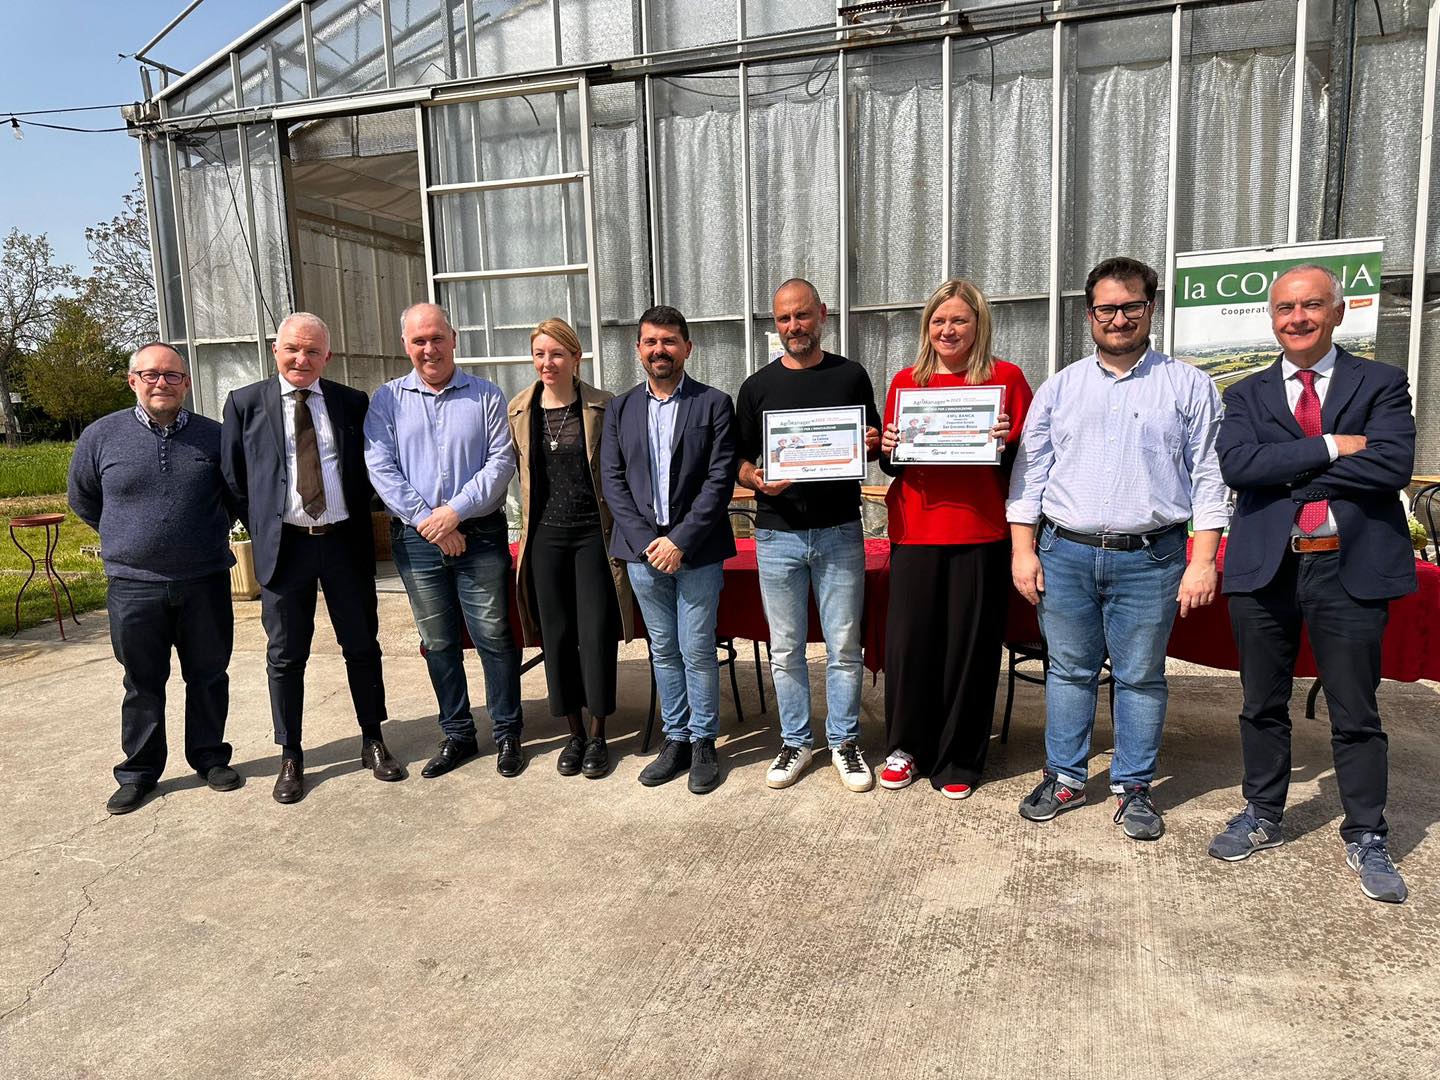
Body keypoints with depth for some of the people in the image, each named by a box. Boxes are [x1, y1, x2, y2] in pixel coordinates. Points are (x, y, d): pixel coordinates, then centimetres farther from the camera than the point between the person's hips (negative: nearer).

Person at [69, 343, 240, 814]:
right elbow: (83, 502, 15)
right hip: (134, 586, 0)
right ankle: (139, 771, 23)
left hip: (205, 582, 0)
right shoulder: (101, 436, 0)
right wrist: (129, 537, 15)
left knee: (208, 676, 10)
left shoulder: (214, 436, 0)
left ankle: (210, 757, 26)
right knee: (143, 684, 10)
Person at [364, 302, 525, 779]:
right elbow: (380, 468, -3)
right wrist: (427, 520, -11)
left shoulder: (485, 395, 3)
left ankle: (507, 733, 15)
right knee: (438, 641, 10)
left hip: (480, 534, -2)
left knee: (493, 635, 0)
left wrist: (455, 511, -15)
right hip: (416, 540, 2)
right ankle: (456, 735, 23)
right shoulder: (387, 400, 6)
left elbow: (501, 461, -5)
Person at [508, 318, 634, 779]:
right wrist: (529, 526, 10)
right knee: (556, 637, 8)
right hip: (545, 537, 3)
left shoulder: (603, 407, -4)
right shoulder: (520, 410, 5)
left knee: (596, 635, 0)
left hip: (593, 534, -3)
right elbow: (517, 470, 14)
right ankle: (574, 733, 24)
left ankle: (598, 736, 16)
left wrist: (622, 535, -4)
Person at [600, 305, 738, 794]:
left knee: (697, 652, 2)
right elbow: (612, 481, 4)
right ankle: (675, 738, 25)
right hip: (642, 550, 3)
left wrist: (681, 541, -14)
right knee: (664, 651, 12)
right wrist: (646, 541, -8)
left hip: (697, 552, -3)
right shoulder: (620, 409, 9)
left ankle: (703, 742, 17)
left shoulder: (713, 404, -2)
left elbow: (720, 479, -8)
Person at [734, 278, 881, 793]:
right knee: (785, 650, 9)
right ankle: (795, 741, 24)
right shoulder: (758, 386, 6)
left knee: (844, 647, 5)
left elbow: (874, 443, 14)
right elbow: (741, 460, 8)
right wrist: (758, 480, -13)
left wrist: (873, 443, -10)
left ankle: (845, 741, 21)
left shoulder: (851, 375, 6)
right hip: (777, 534, 1)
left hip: (839, 532, -1)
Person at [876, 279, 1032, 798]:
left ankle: (958, 760, 20)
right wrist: (888, 449, -4)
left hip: (980, 535, -2)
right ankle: (907, 747, 25)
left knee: (970, 647, 5)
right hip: (915, 532, 2)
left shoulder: (1006, 378, 3)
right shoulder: (905, 381, 11)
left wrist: (1008, 442, -16)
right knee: (908, 640, 4)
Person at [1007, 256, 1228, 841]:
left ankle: (1133, 787, 22)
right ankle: (1065, 777, 24)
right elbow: (1029, 472, 8)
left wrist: (1203, 560, -6)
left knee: (1141, 678, 7)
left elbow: (1209, 477, 2)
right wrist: (1023, 549, 0)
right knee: (1069, 671, 10)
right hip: (1065, 554, 2)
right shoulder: (1059, 388, 9)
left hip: (1150, 558, -1)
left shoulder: (1189, 387, 5)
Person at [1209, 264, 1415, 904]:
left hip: (1351, 568, -2)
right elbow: (1237, 464, -11)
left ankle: (1365, 838, 23)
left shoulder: (1382, 384, 4)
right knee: (1262, 706, 13)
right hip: (1264, 567, 2)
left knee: (1355, 715, 7)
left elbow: (1393, 465, -14)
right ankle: (1262, 816, 30)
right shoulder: (1247, 395, 9)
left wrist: (1288, 473, -12)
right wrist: (1331, 448, -14)